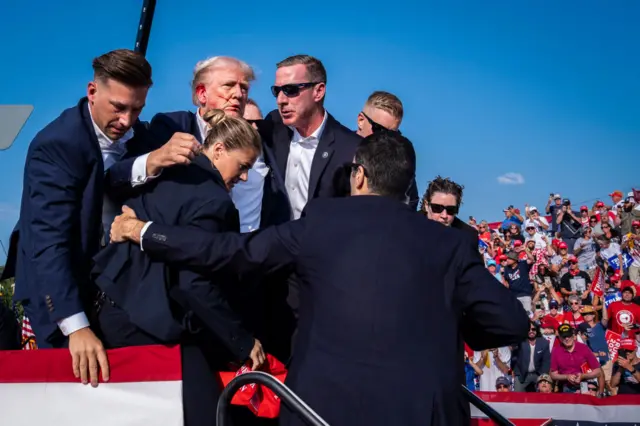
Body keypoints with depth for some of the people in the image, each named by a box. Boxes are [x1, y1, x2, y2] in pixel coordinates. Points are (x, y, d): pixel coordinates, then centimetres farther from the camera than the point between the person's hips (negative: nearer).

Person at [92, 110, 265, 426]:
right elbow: (197, 286, -21)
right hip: (149, 322, -10)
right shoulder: (211, 200, -16)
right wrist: (243, 343, -14)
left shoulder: (167, 174, 11)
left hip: (116, 307, 10)